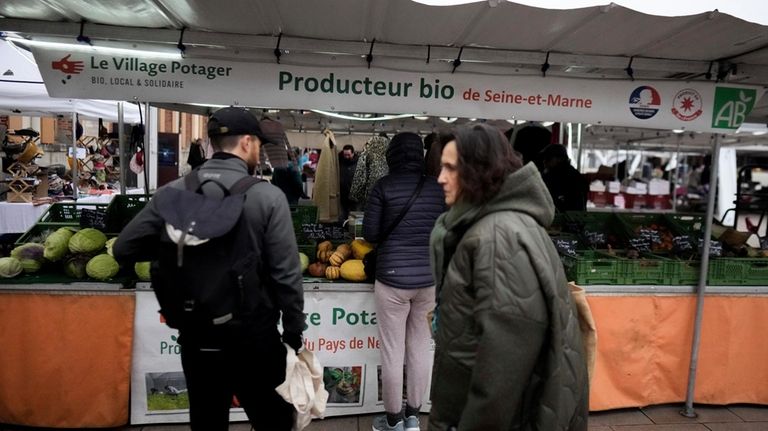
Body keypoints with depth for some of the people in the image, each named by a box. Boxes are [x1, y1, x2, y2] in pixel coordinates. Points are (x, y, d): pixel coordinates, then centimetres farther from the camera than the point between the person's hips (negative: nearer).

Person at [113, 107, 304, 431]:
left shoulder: (172, 193, -5)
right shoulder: (268, 197, -15)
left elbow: (124, 249, 0)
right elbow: (286, 276, -15)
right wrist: (294, 335, -2)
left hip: (197, 337, 4)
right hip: (255, 337, -3)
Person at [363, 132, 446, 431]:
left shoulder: (384, 185, -7)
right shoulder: (438, 187, 2)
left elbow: (369, 233, -5)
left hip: (392, 278, -3)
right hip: (429, 278, 4)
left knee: (392, 352, 8)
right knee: (420, 349, 15)